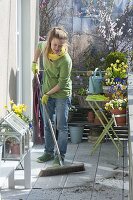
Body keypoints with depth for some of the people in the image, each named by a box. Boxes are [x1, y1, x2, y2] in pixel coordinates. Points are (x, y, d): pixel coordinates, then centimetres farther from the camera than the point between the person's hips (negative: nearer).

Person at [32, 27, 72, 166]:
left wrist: (47, 94, -14)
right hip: (47, 93, 6)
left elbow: (61, 84, -21)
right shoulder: (45, 47, -11)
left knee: (62, 126, 1)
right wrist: (35, 63, 12)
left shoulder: (65, 60, -28)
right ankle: (49, 152, 24)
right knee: (47, 125, 13)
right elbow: (39, 46, 17)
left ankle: (60, 155, 11)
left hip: (62, 94, -6)